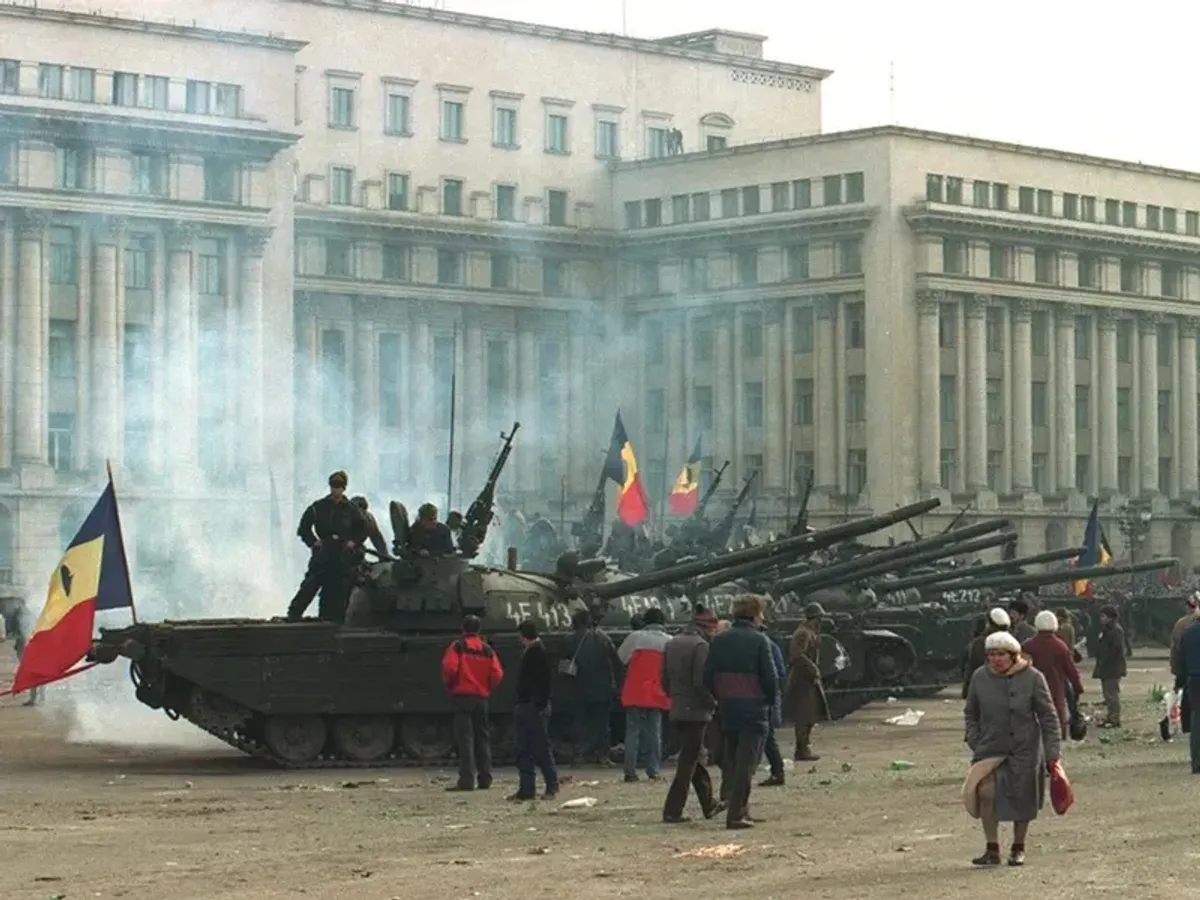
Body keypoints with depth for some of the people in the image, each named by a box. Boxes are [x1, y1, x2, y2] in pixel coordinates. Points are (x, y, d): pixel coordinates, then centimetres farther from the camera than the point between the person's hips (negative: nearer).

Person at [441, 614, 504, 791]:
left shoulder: (457, 647, -4)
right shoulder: (487, 650, 8)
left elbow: (449, 668, -16)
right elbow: (497, 674, 1)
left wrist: (449, 686, 2)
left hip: (462, 696, -4)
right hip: (482, 698, 4)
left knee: (464, 738, -7)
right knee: (483, 738, 12)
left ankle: (467, 779, -14)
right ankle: (484, 778, 13)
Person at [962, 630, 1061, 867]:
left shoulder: (1032, 678, -7)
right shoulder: (980, 677, 0)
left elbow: (1048, 716, -3)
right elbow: (970, 713, 13)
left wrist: (1051, 751, -7)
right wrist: (975, 742, 2)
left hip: (1025, 749, -1)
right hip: (990, 748, 1)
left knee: (1022, 800, 4)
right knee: (986, 791, -18)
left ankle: (1018, 849, 25)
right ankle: (992, 850, -8)